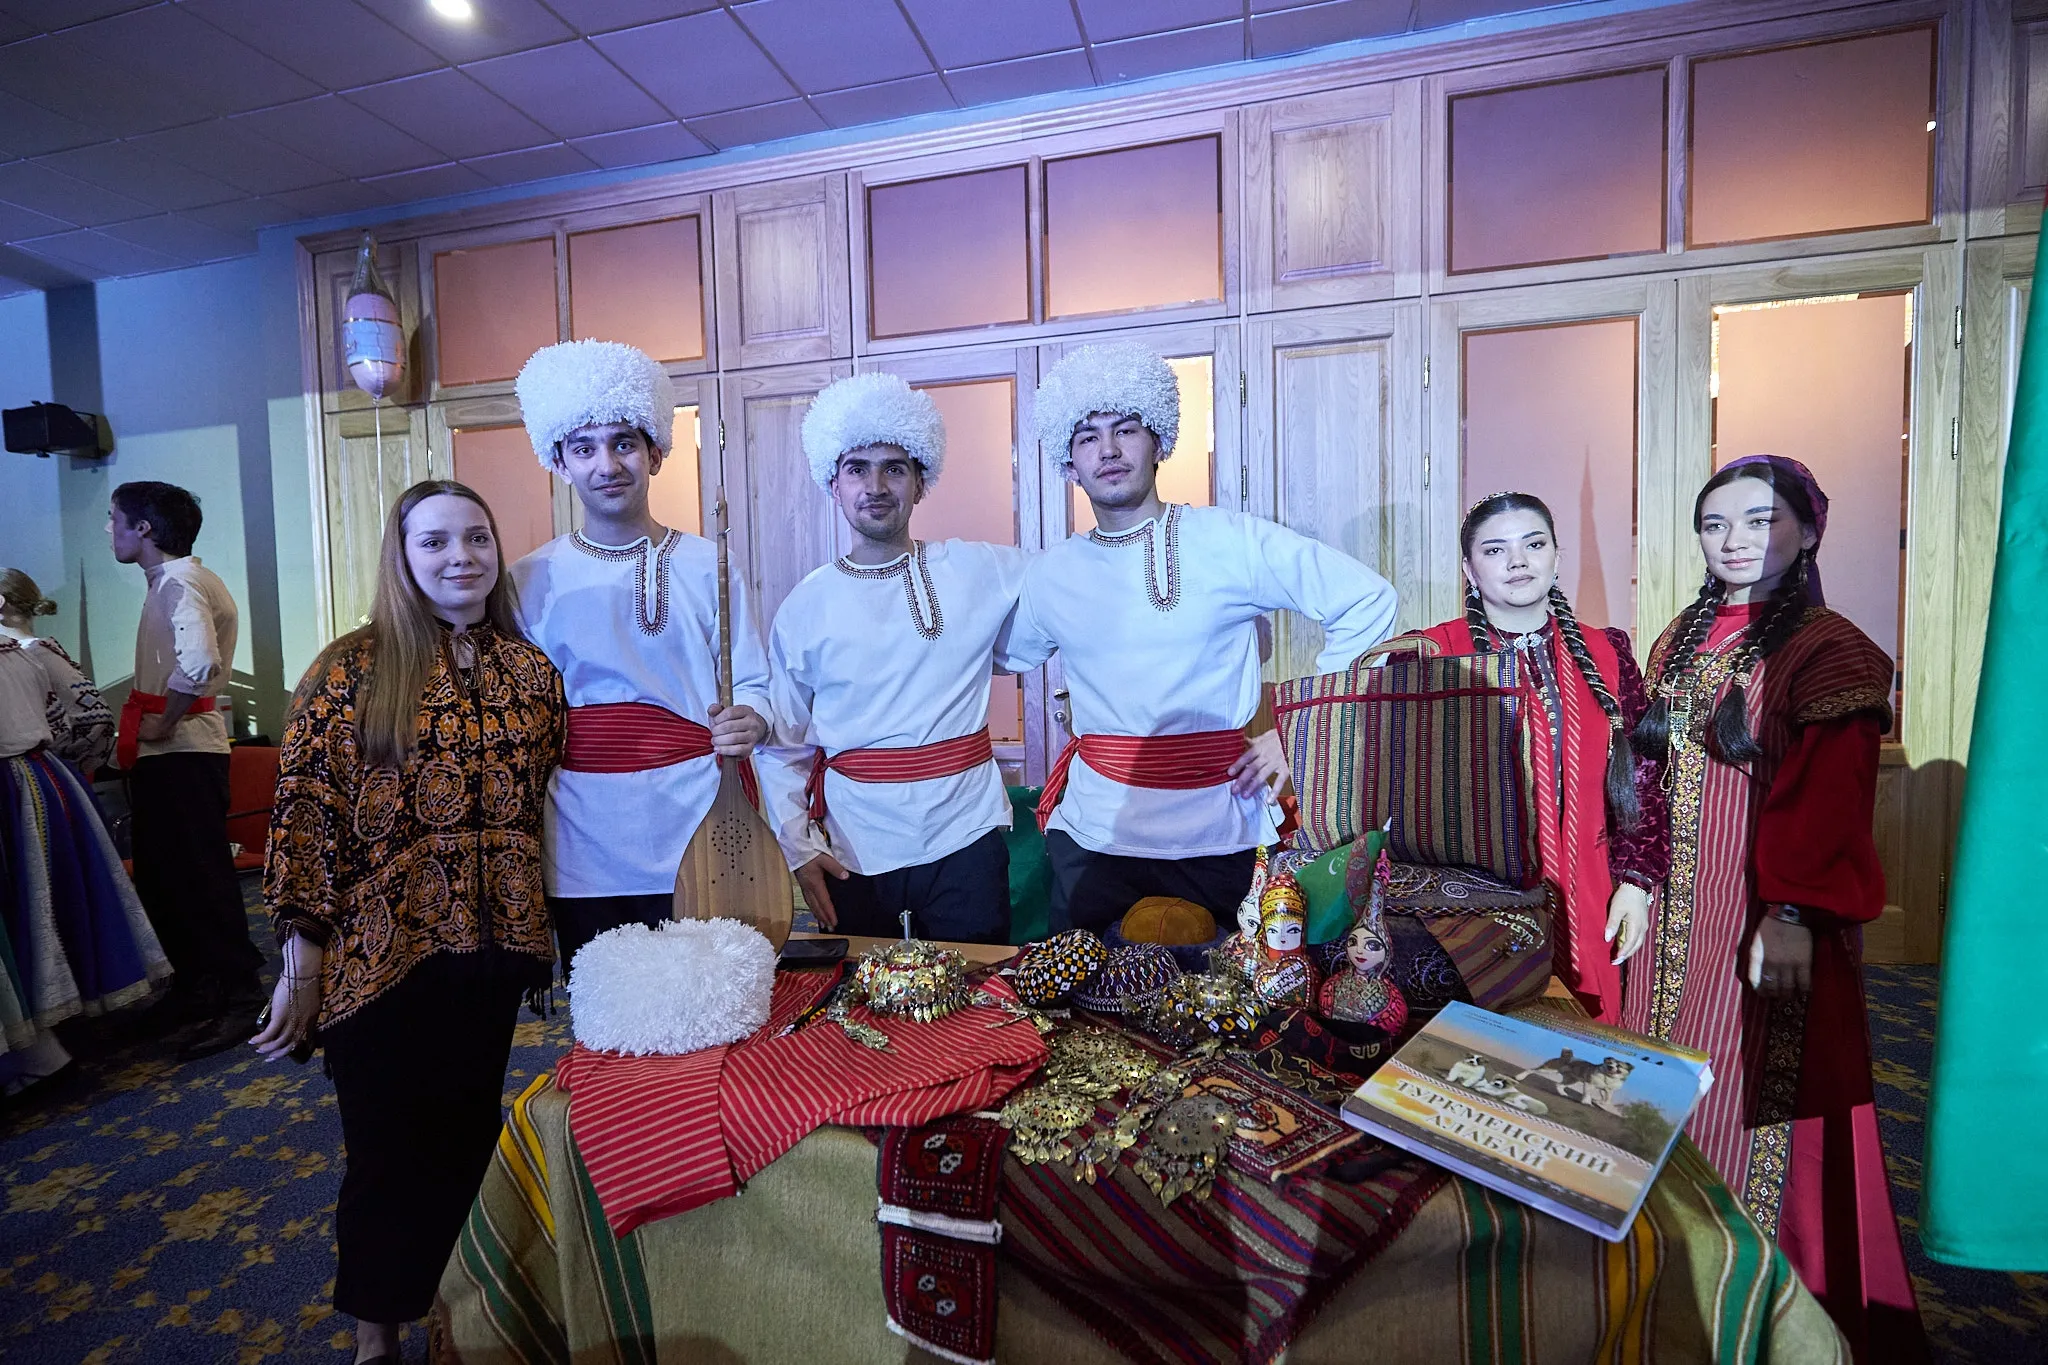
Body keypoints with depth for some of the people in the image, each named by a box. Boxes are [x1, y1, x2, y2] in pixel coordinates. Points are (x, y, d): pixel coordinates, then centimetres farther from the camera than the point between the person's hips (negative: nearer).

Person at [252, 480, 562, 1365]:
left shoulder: (530, 670, 4)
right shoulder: (351, 670, -6)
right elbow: (307, 816, -7)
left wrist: (546, 934, 10)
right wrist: (301, 961, -8)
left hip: (495, 949, 3)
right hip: (382, 951, -3)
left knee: (468, 1139, 16)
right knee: (389, 1148, 10)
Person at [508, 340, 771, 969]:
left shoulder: (707, 568, 1)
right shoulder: (530, 581, 5)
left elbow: (752, 687, 4)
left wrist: (748, 724, -18)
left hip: (695, 847, -1)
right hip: (583, 861, 2)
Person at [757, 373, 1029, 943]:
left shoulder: (981, 571, -1)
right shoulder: (805, 605, 3)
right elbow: (783, 743, 6)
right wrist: (797, 847, -1)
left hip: (964, 839, 0)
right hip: (854, 852, 1)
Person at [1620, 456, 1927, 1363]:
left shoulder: (1829, 651, -8)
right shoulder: (1680, 642, 11)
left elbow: (1828, 802, -14)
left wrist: (1794, 915, -21)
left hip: (1766, 916, -6)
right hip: (1675, 911, 6)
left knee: (1754, 1092, 2)